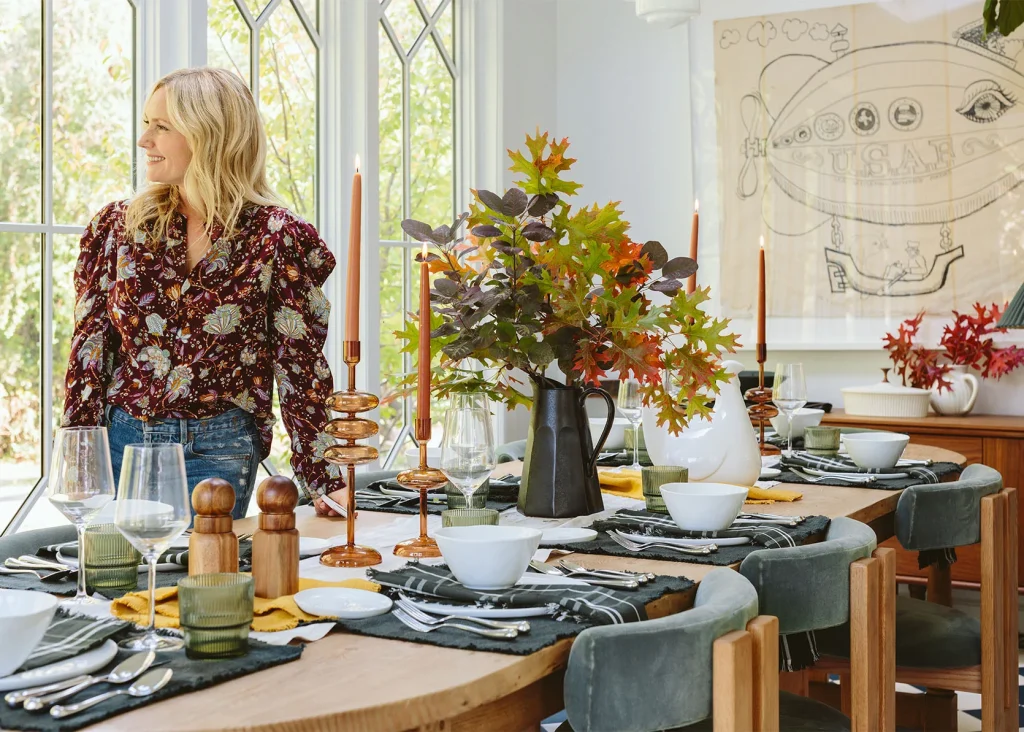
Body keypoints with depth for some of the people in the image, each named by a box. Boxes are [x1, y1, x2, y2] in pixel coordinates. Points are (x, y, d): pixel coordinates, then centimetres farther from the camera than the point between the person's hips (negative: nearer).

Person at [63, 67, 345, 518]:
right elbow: (89, 349, 6)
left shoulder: (277, 239, -5)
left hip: (215, 452, -3)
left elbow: (300, 367, -4)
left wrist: (323, 483, -7)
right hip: (118, 440, 3)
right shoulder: (117, 226, 5)